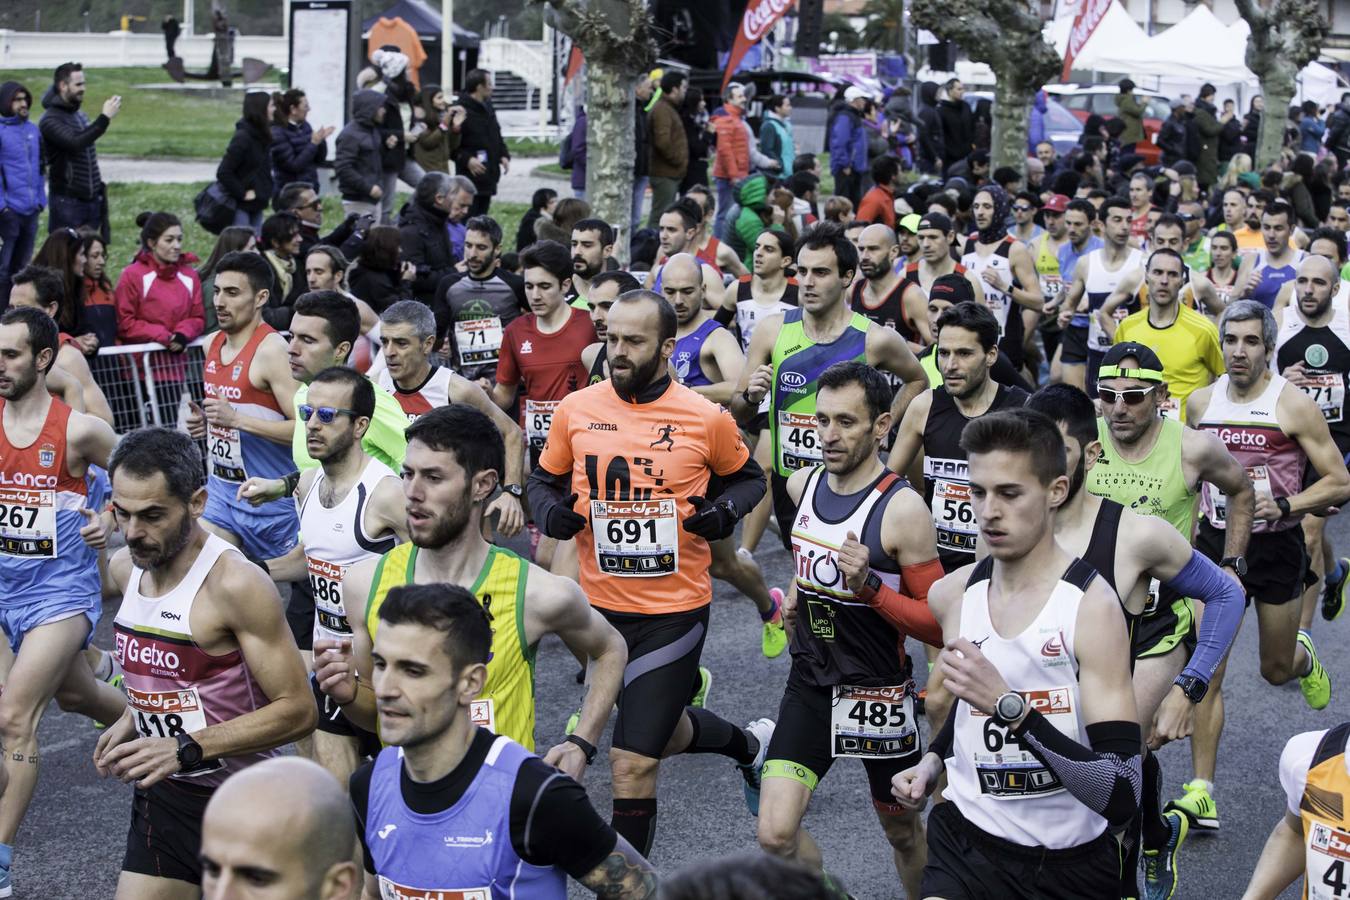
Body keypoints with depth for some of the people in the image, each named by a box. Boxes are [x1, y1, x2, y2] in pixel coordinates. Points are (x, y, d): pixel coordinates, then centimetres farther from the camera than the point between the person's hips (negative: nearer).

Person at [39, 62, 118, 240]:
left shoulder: (80, 116, 13)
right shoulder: (51, 120, -11)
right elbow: (75, 143, -27)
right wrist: (105, 118, -27)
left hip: (92, 199, 7)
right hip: (67, 201, -7)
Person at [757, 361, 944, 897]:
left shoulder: (902, 509, -19)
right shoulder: (802, 485, 0)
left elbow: (939, 627, -18)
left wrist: (869, 587, -29)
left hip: (878, 692, -4)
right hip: (810, 685, 4)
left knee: (902, 832, 16)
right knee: (775, 834, -10)